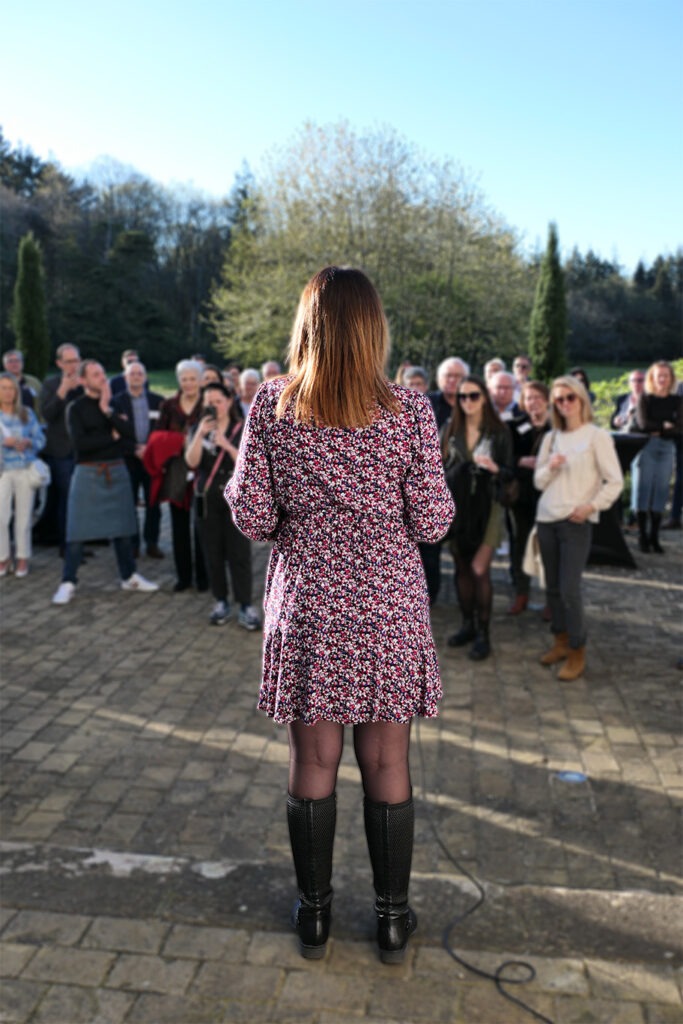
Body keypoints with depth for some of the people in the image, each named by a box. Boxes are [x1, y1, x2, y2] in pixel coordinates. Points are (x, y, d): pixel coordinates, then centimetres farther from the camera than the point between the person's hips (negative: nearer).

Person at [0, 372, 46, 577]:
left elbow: (41, 439, 6)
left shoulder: (27, 413, 6)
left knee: (24, 517, 3)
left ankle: (23, 559, 15)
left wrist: (27, 442, -13)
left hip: (25, 470, 1)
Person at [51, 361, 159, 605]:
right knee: (78, 530, -3)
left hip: (117, 470, 4)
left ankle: (129, 576, 23)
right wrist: (112, 436, -8)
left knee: (123, 526, 11)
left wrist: (107, 411, -15)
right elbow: (80, 443, -16)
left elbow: (131, 432, -8)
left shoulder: (114, 403, 7)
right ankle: (68, 582, 6)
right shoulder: (76, 408, -3)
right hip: (88, 472, -3)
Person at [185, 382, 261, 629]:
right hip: (206, 499, 3)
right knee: (213, 553, 6)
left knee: (239, 553, -6)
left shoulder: (242, 430, 0)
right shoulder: (200, 429, 7)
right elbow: (191, 461, -7)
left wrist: (226, 445, -20)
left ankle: (245, 607, -2)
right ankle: (220, 603, 17)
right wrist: (200, 434, -19)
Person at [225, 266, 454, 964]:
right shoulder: (408, 411, -9)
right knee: (387, 766, 13)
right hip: (388, 611, 0)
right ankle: (392, 918, 30)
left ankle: (314, 914, 32)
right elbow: (432, 522, -7)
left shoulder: (271, 408, -7)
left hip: (307, 609, 1)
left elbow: (253, 519, -5)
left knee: (312, 764, 14)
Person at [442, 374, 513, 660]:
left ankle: (483, 634, 1)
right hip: (456, 505, 3)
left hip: (486, 506, -3)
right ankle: (468, 624, 22)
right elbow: (440, 467, 9)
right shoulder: (450, 430, 5)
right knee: (462, 568, 9)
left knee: (479, 569, -8)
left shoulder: (499, 431, -2)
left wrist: (494, 468, -22)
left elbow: (509, 473, -1)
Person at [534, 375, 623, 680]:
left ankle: (577, 653, 6)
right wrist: (550, 468, -9)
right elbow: (538, 481, 11)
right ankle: (561, 641, 26)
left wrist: (591, 506, -17)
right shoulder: (551, 438, 10)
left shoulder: (597, 436, -4)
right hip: (546, 519, 5)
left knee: (570, 589, -8)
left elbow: (615, 482, -6)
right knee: (552, 586, 10)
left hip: (577, 522, -5)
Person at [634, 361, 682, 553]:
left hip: (667, 449, 2)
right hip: (647, 447, -2)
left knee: (661, 490, 1)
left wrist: (657, 430, -11)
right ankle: (642, 536, 1)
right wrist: (665, 425, -3)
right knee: (644, 488, -4)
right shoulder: (644, 399, 3)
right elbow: (643, 424, -9)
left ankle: (654, 537, 5)